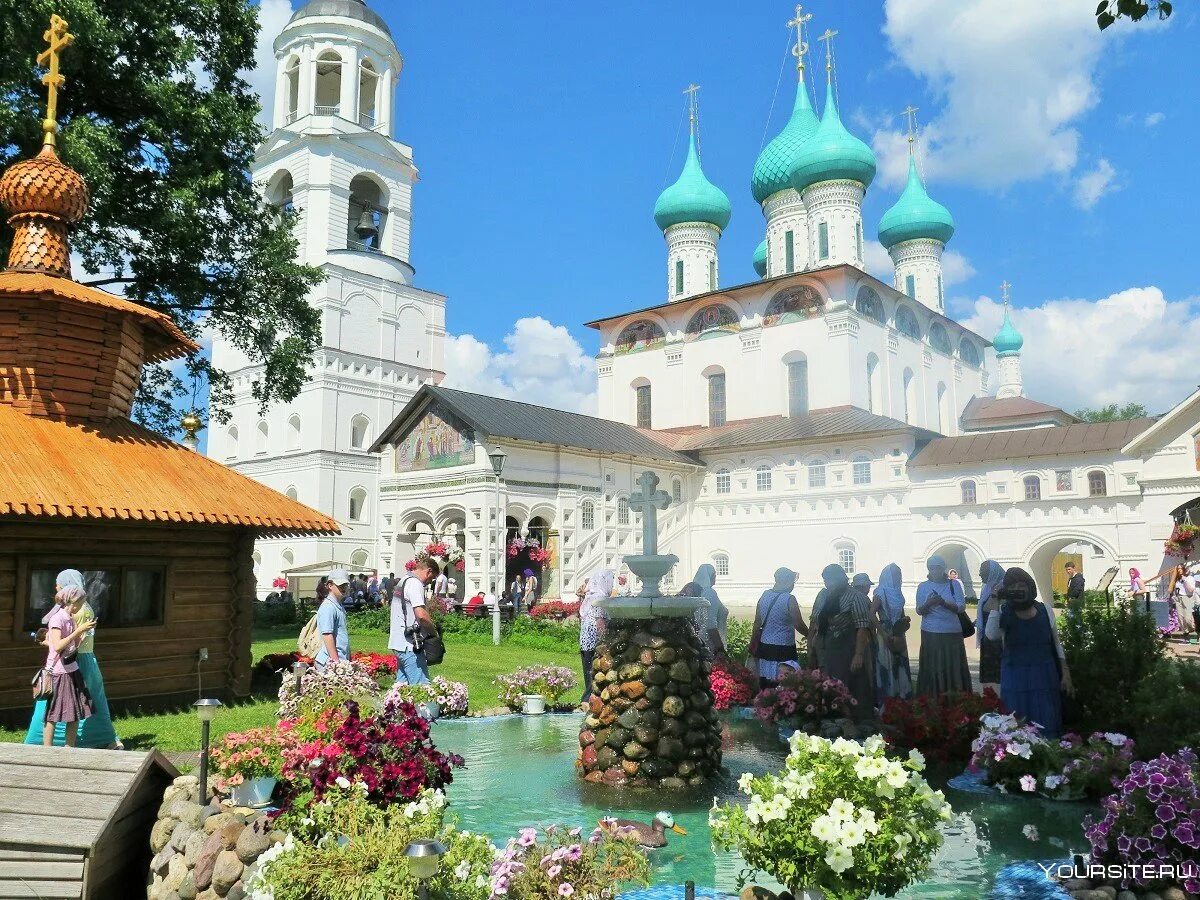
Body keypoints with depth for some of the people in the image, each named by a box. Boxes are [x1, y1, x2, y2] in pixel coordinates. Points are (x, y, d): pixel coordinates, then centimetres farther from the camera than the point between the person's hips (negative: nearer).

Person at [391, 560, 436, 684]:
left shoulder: (403, 582, 19)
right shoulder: (415, 584, -13)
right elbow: (421, 614, -24)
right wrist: (434, 626, -8)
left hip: (397, 642, 10)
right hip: (409, 645, -10)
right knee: (421, 685, -9)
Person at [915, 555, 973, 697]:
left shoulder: (954, 584, 5)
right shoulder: (923, 586, 6)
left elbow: (962, 607, -4)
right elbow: (919, 611, 2)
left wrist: (943, 603, -20)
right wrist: (928, 603, -20)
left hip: (952, 632, 0)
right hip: (931, 633, 0)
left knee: (954, 667, -1)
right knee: (932, 668, -2)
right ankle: (931, 700, 3)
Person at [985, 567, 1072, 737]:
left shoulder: (1044, 610, 1)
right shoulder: (1004, 613, -6)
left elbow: (1056, 644, 9)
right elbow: (992, 635, -25)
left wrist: (1065, 673, 6)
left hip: (1044, 677, 2)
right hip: (1016, 679, -2)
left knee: (1047, 727, 8)